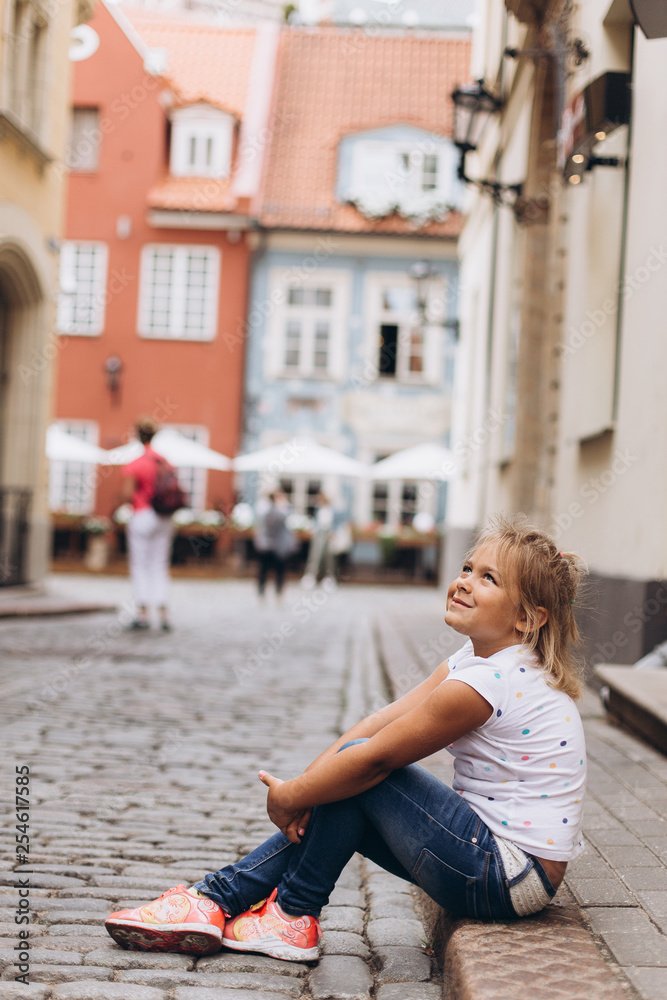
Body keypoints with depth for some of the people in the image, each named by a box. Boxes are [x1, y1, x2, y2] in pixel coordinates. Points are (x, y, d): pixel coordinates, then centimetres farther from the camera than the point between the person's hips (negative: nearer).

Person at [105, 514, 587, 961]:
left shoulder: (487, 683, -24)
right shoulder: (477, 657, 7)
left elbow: (375, 755, -20)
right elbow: (383, 721, 1)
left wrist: (289, 798, -8)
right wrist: (305, 788, -9)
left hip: (509, 875, -9)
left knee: (360, 772, -11)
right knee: (333, 792, 7)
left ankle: (293, 917, 5)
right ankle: (216, 900, 10)